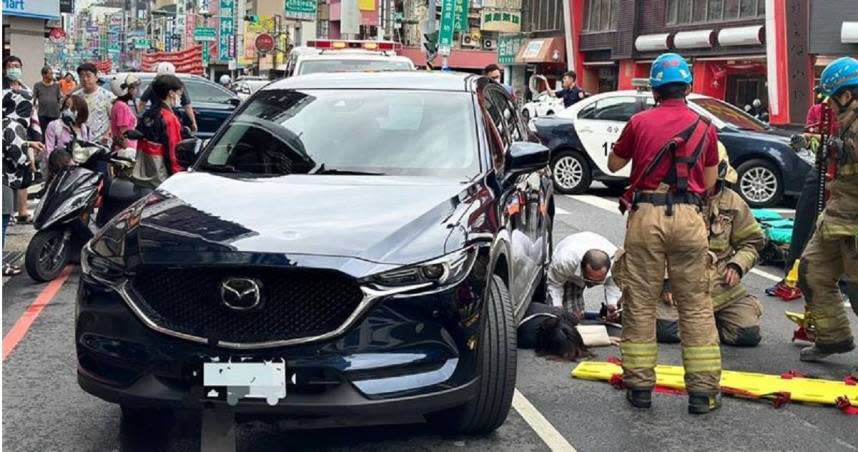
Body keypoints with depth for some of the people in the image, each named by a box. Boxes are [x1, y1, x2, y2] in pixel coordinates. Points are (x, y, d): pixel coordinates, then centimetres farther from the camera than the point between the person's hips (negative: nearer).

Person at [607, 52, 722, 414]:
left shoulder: (639, 123, 4)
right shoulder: (704, 128, 7)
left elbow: (614, 164, 17)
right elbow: (709, 183, 11)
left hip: (645, 215, 0)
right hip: (687, 218, 0)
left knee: (640, 304, 8)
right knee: (696, 306, 6)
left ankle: (640, 385, 12)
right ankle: (703, 391, 8)